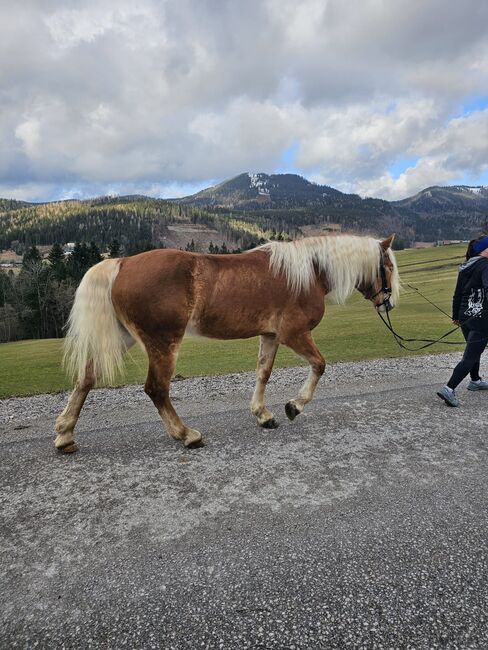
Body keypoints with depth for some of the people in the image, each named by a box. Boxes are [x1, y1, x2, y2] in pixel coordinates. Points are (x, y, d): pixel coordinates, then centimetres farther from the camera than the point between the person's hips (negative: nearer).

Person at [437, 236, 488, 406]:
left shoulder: (465, 267, 10)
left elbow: (457, 293, 16)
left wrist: (456, 316, 25)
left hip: (465, 317, 9)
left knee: (474, 350, 26)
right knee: (470, 356, -6)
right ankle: (449, 389, -14)